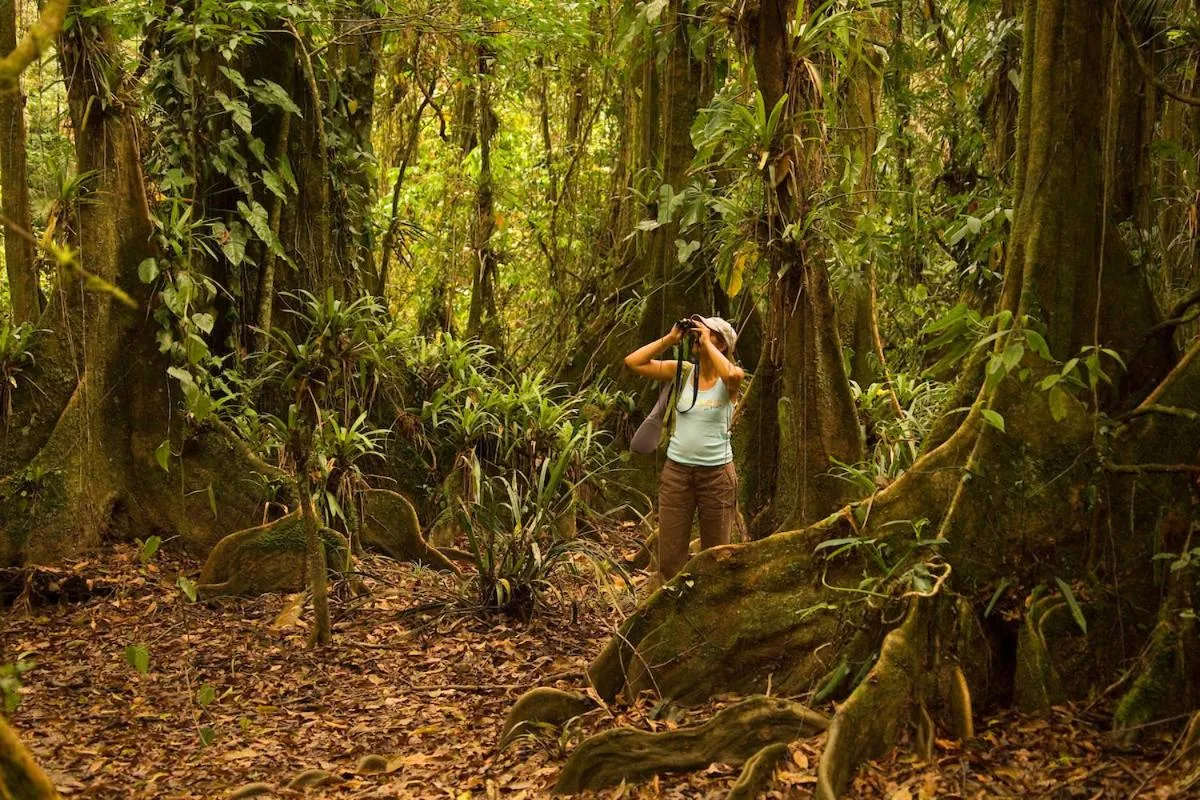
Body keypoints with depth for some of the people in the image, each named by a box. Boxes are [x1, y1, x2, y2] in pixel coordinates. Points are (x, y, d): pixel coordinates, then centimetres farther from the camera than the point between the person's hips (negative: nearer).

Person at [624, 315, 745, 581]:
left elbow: (731, 374, -33)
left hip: (716, 473, -3)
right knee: (670, 555, 6)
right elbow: (633, 362, -2)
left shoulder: (729, 380, -7)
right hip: (677, 470, 3)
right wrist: (670, 339, -7)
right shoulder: (682, 371, 2)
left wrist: (706, 343, -20)